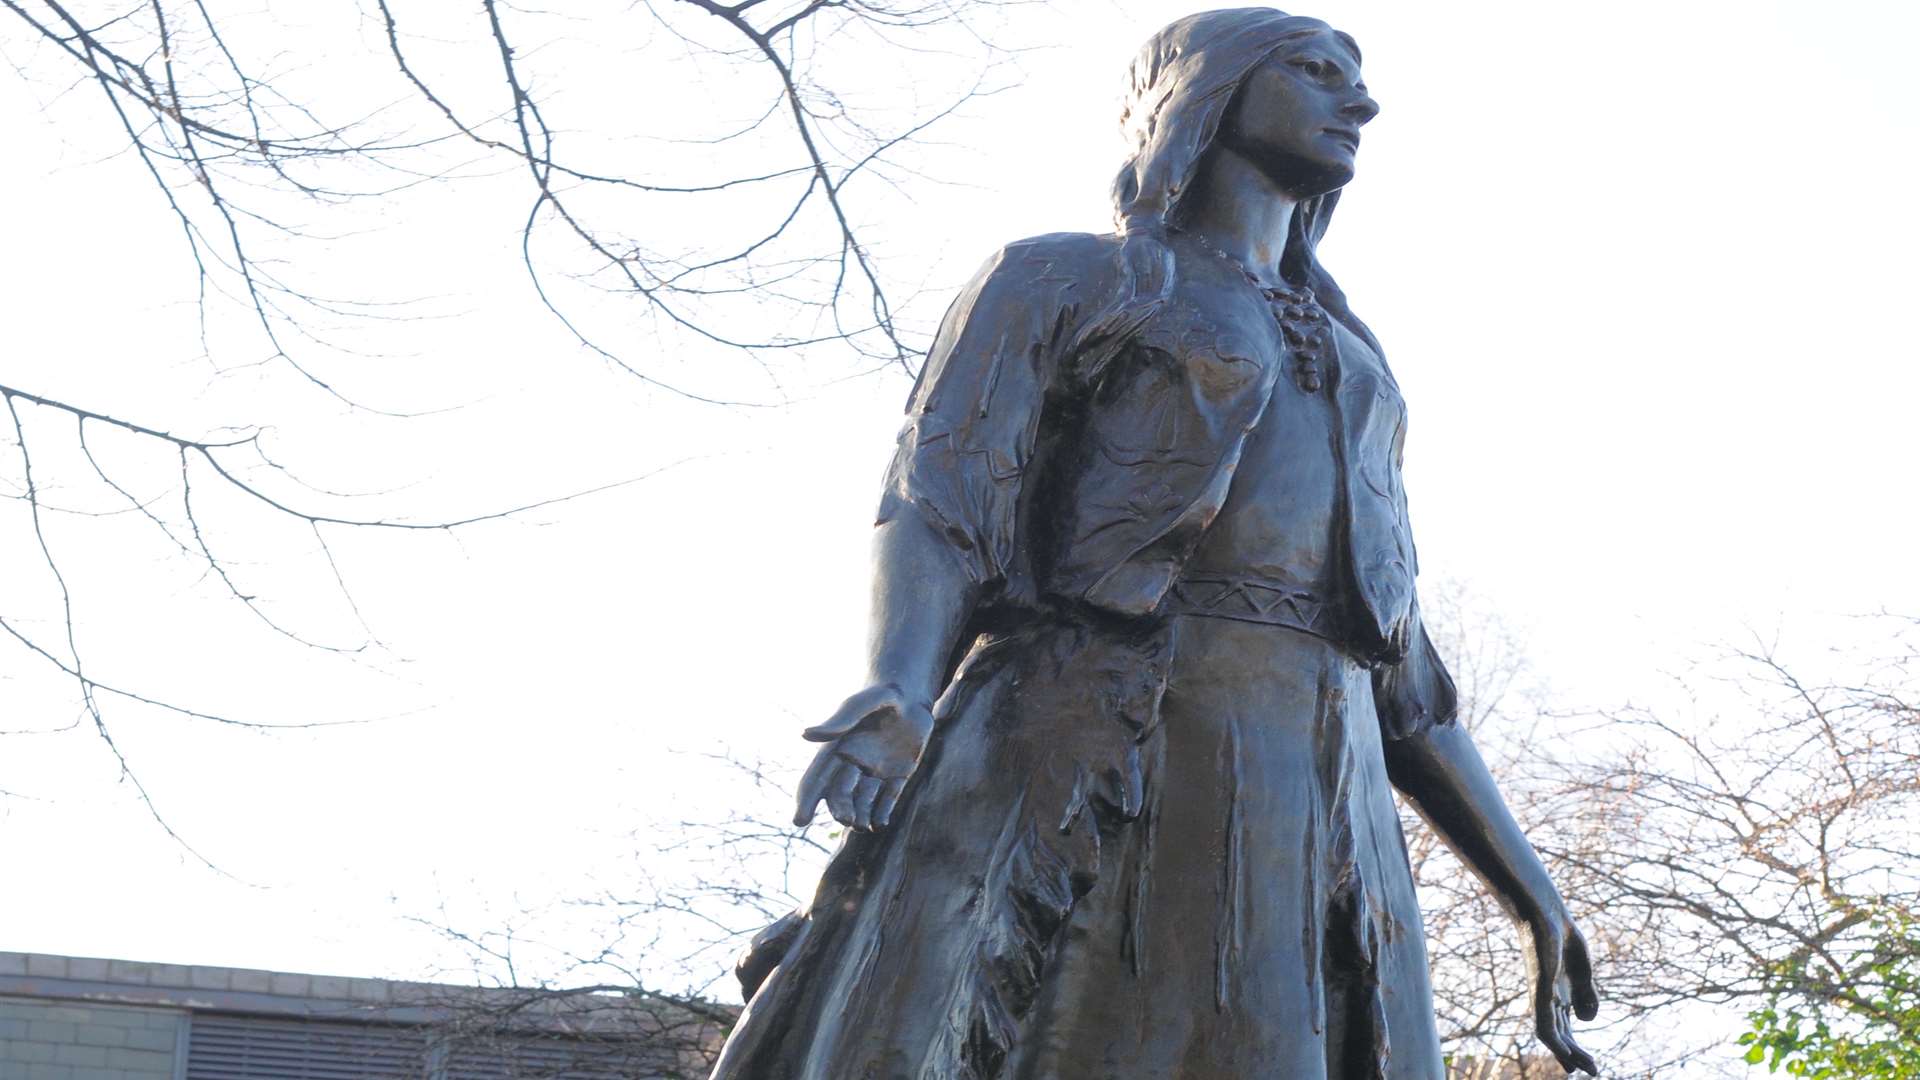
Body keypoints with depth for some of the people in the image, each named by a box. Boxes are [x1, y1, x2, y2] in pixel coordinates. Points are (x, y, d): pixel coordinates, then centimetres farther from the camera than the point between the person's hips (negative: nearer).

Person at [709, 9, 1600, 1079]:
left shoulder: (1352, 373, 33)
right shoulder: (1058, 280, 14)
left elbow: (1397, 670, 29)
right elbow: (935, 509, -1)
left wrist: (1533, 891, 20)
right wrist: (896, 694, -23)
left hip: (1319, 817, 5)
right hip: (1089, 766, -5)